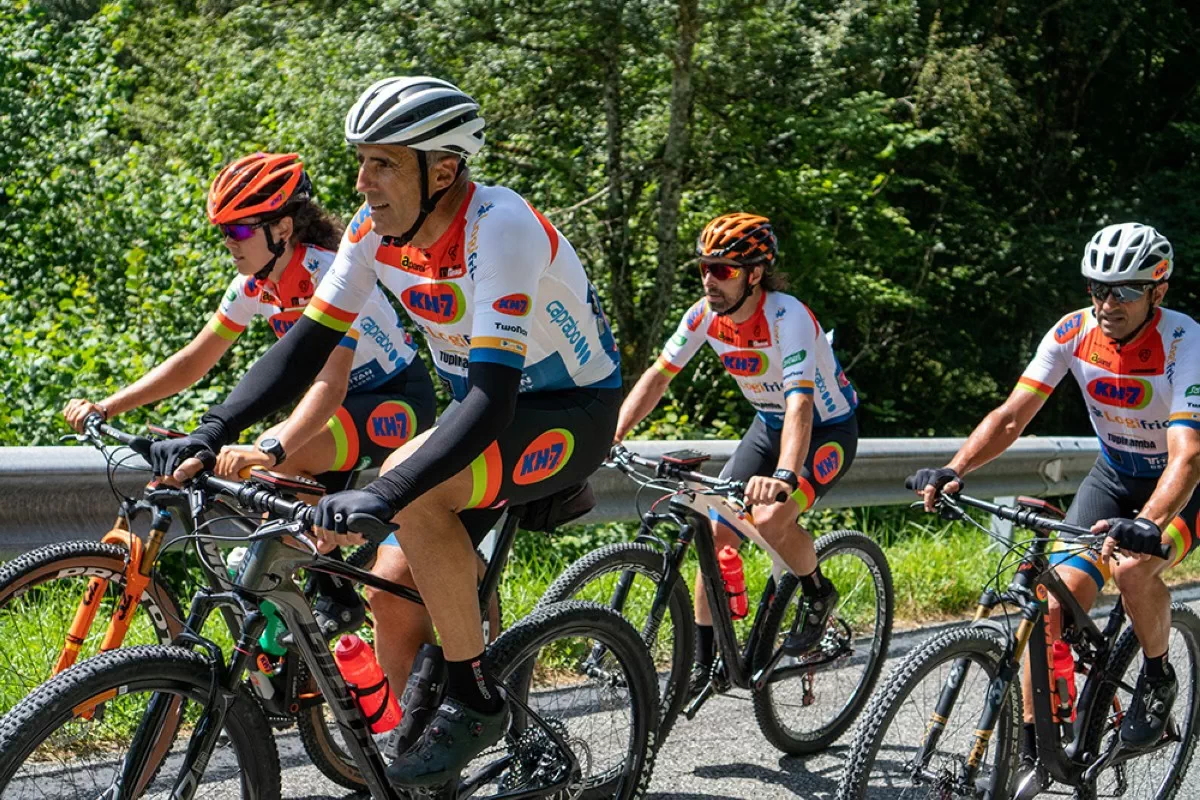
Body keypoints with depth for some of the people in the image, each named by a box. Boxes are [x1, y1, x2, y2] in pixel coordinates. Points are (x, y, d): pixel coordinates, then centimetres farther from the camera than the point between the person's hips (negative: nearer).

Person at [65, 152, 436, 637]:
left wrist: (270, 450, -58)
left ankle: (337, 598, -14)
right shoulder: (254, 285, -5)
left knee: (286, 455, -31)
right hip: (351, 400, 9)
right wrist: (105, 407, -14)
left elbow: (331, 384, -42)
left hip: (400, 401, -8)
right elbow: (193, 361, -1)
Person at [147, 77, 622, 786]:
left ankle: (474, 700, -17)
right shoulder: (379, 228, -8)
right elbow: (307, 344, -6)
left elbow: (492, 394, -39)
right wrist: (210, 434, -20)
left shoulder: (500, 228, -30)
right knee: (393, 588, -3)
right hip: (485, 409, 8)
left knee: (411, 486, -32)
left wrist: (385, 495, -50)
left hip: (573, 411, -7)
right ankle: (425, 757, 17)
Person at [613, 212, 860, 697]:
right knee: (717, 531, -6)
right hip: (769, 426, 6)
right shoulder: (705, 315, -13)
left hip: (827, 430, -6)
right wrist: (609, 437, -18)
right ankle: (705, 662, 4)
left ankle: (818, 595, 2)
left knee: (770, 520, -29)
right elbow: (657, 377, -5)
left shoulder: (787, 317, -31)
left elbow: (800, 403, -43)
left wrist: (784, 475, -59)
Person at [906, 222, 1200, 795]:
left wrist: (1147, 525, -57)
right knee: (1055, 600, -12)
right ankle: (1033, 754, 0)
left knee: (1134, 567, -34)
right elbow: (1012, 415, -16)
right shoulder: (1074, 332, -15)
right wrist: (953, 470, -33)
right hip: (1114, 474, 4)